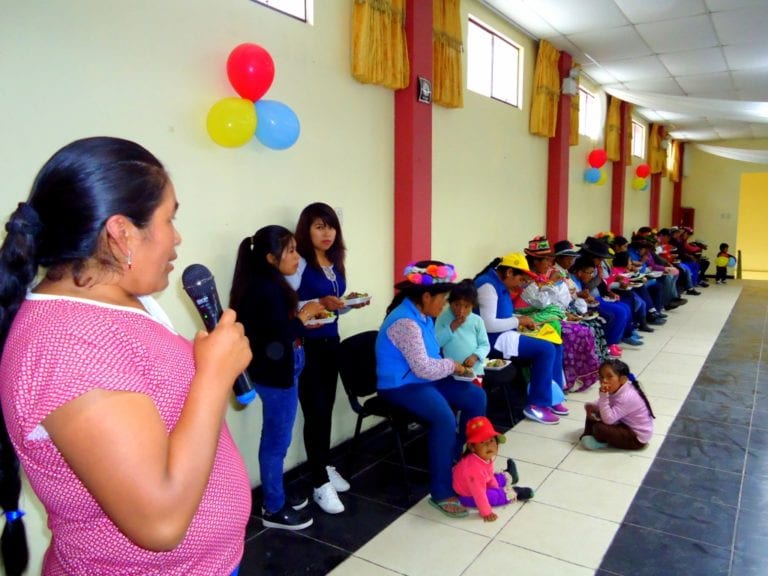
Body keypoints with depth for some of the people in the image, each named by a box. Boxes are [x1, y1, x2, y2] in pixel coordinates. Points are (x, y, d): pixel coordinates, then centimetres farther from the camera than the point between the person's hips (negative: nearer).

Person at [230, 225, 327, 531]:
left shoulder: (265, 285, 8)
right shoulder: (267, 289, -21)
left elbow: (275, 327, 7)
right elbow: (279, 335, -25)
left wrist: (301, 321, 5)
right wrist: (304, 316, -12)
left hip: (276, 372, 10)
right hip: (277, 375, -10)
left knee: (274, 440, 19)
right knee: (277, 442, 4)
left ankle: (276, 497, 33)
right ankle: (273, 510, 18)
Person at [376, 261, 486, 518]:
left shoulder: (422, 315, 7)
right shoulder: (405, 322, -24)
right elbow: (423, 368, -28)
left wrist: (451, 367, 2)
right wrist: (452, 366, -12)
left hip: (424, 379, 10)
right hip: (401, 386, -10)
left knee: (476, 397, 4)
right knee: (445, 418, -32)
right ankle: (441, 492, -19)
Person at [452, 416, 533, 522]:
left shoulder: (486, 458, -14)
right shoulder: (475, 467, -42)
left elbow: (490, 476, 4)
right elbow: (478, 494, -35)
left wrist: (496, 489, 12)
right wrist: (486, 513, -29)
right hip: (469, 496, -9)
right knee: (493, 496, -20)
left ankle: (509, 477, 51)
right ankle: (514, 493, 5)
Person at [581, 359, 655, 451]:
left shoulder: (626, 397, -32)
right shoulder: (616, 390, -5)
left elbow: (608, 419, -36)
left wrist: (603, 396, -39)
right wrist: (591, 407, -17)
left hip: (637, 437, -9)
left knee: (598, 428, -25)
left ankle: (601, 442, 6)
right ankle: (588, 436, 2)